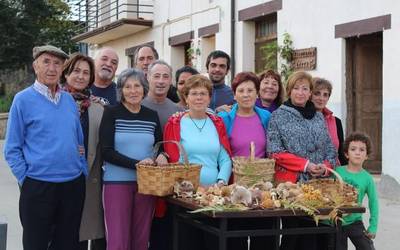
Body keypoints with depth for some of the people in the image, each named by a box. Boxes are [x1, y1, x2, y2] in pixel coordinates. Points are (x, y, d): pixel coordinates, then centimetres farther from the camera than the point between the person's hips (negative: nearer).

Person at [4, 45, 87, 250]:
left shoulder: (69, 100, 9)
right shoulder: (23, 99, -5)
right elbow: (12, 149, -5)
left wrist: (83, 170, 9)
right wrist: (26, 179, -9)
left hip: (74, 185, 5)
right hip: (39, 186, -5)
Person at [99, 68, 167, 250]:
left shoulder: (152, 116, 7)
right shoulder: (111, 113, -4)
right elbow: (106, 151, -10)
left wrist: (162, 156, -7)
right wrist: (136, 163, -20)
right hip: (117, 182, -4)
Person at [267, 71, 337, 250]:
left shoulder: (318, 117, 16)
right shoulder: (278, 116, 2)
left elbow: (330, 149, 14)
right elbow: (275, 152, -7)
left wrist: (325, 167, -8)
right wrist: (306, 165, -13)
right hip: (289, 183, -4)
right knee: (291, 233, -2)